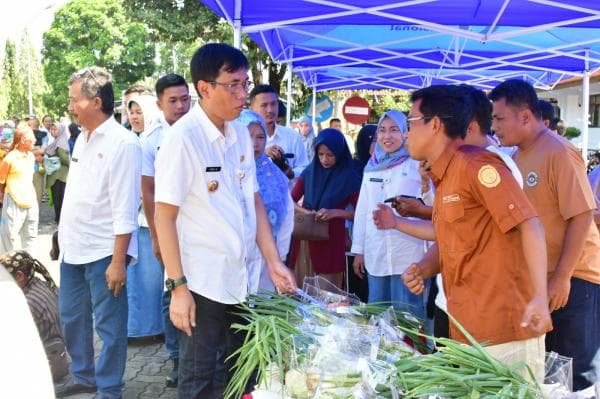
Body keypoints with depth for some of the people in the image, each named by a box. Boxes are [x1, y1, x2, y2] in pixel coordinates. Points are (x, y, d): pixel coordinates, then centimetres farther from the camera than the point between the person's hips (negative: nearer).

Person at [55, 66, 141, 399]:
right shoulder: (82, 138, 10)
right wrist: (65, 236, 15)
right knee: (71, 319, 20)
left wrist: (118, 261, -19)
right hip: (73, 248, 9)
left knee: (109, 325, 4)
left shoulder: (122, 143, -15)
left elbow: (124, 210, -18)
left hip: (103, 252, -8)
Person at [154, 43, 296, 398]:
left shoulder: (240, 134, 5)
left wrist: (273, 261, 5)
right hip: (201, 285, -6)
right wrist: (178, 286, -17)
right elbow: (164, 216, -15)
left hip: (241, 279, 7)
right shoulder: (183, 138, -15)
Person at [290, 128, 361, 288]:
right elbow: (291, 200, 6)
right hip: (304, 238, 3)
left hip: (330, 240, -3)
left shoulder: (349, 177, -4)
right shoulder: (309, 172, 6)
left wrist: (335, 212, -21)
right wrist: (304, 211, -13)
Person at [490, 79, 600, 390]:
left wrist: (562, 277, -21)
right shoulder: (518, 156, 7)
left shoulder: (559, 152, -16)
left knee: (572, 373, 1)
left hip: (573, 279, -8)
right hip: (536, 278, 8)